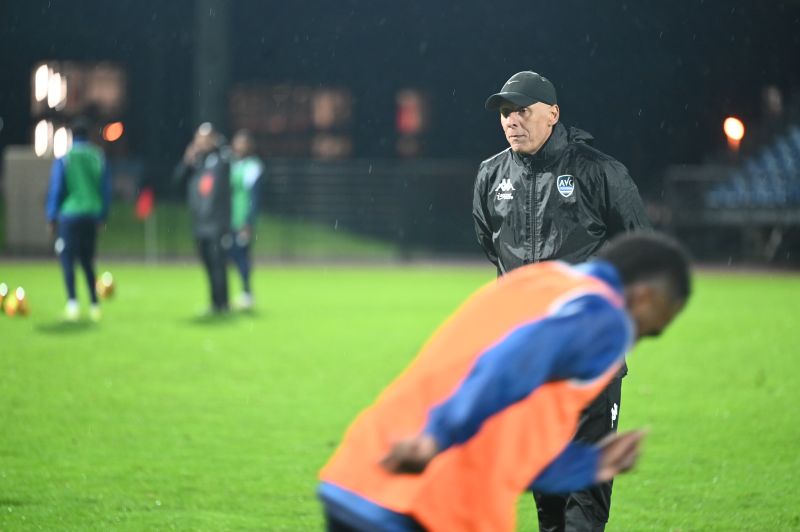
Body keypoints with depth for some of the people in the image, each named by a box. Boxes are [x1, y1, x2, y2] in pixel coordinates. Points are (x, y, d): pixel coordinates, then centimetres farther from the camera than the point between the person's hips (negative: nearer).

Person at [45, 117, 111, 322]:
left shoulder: (63, 159, -3)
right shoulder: (99, 158, 6)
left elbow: (56, 189, -2)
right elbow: (106, 189, 10)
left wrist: (51, 218, 5)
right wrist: (102, 216, 19)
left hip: (70, 215, -4)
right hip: (91, 216, 4)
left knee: (67, 259, -2)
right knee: (87, 261, 15)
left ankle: (72, 302, -18)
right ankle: (94, 305, 10)